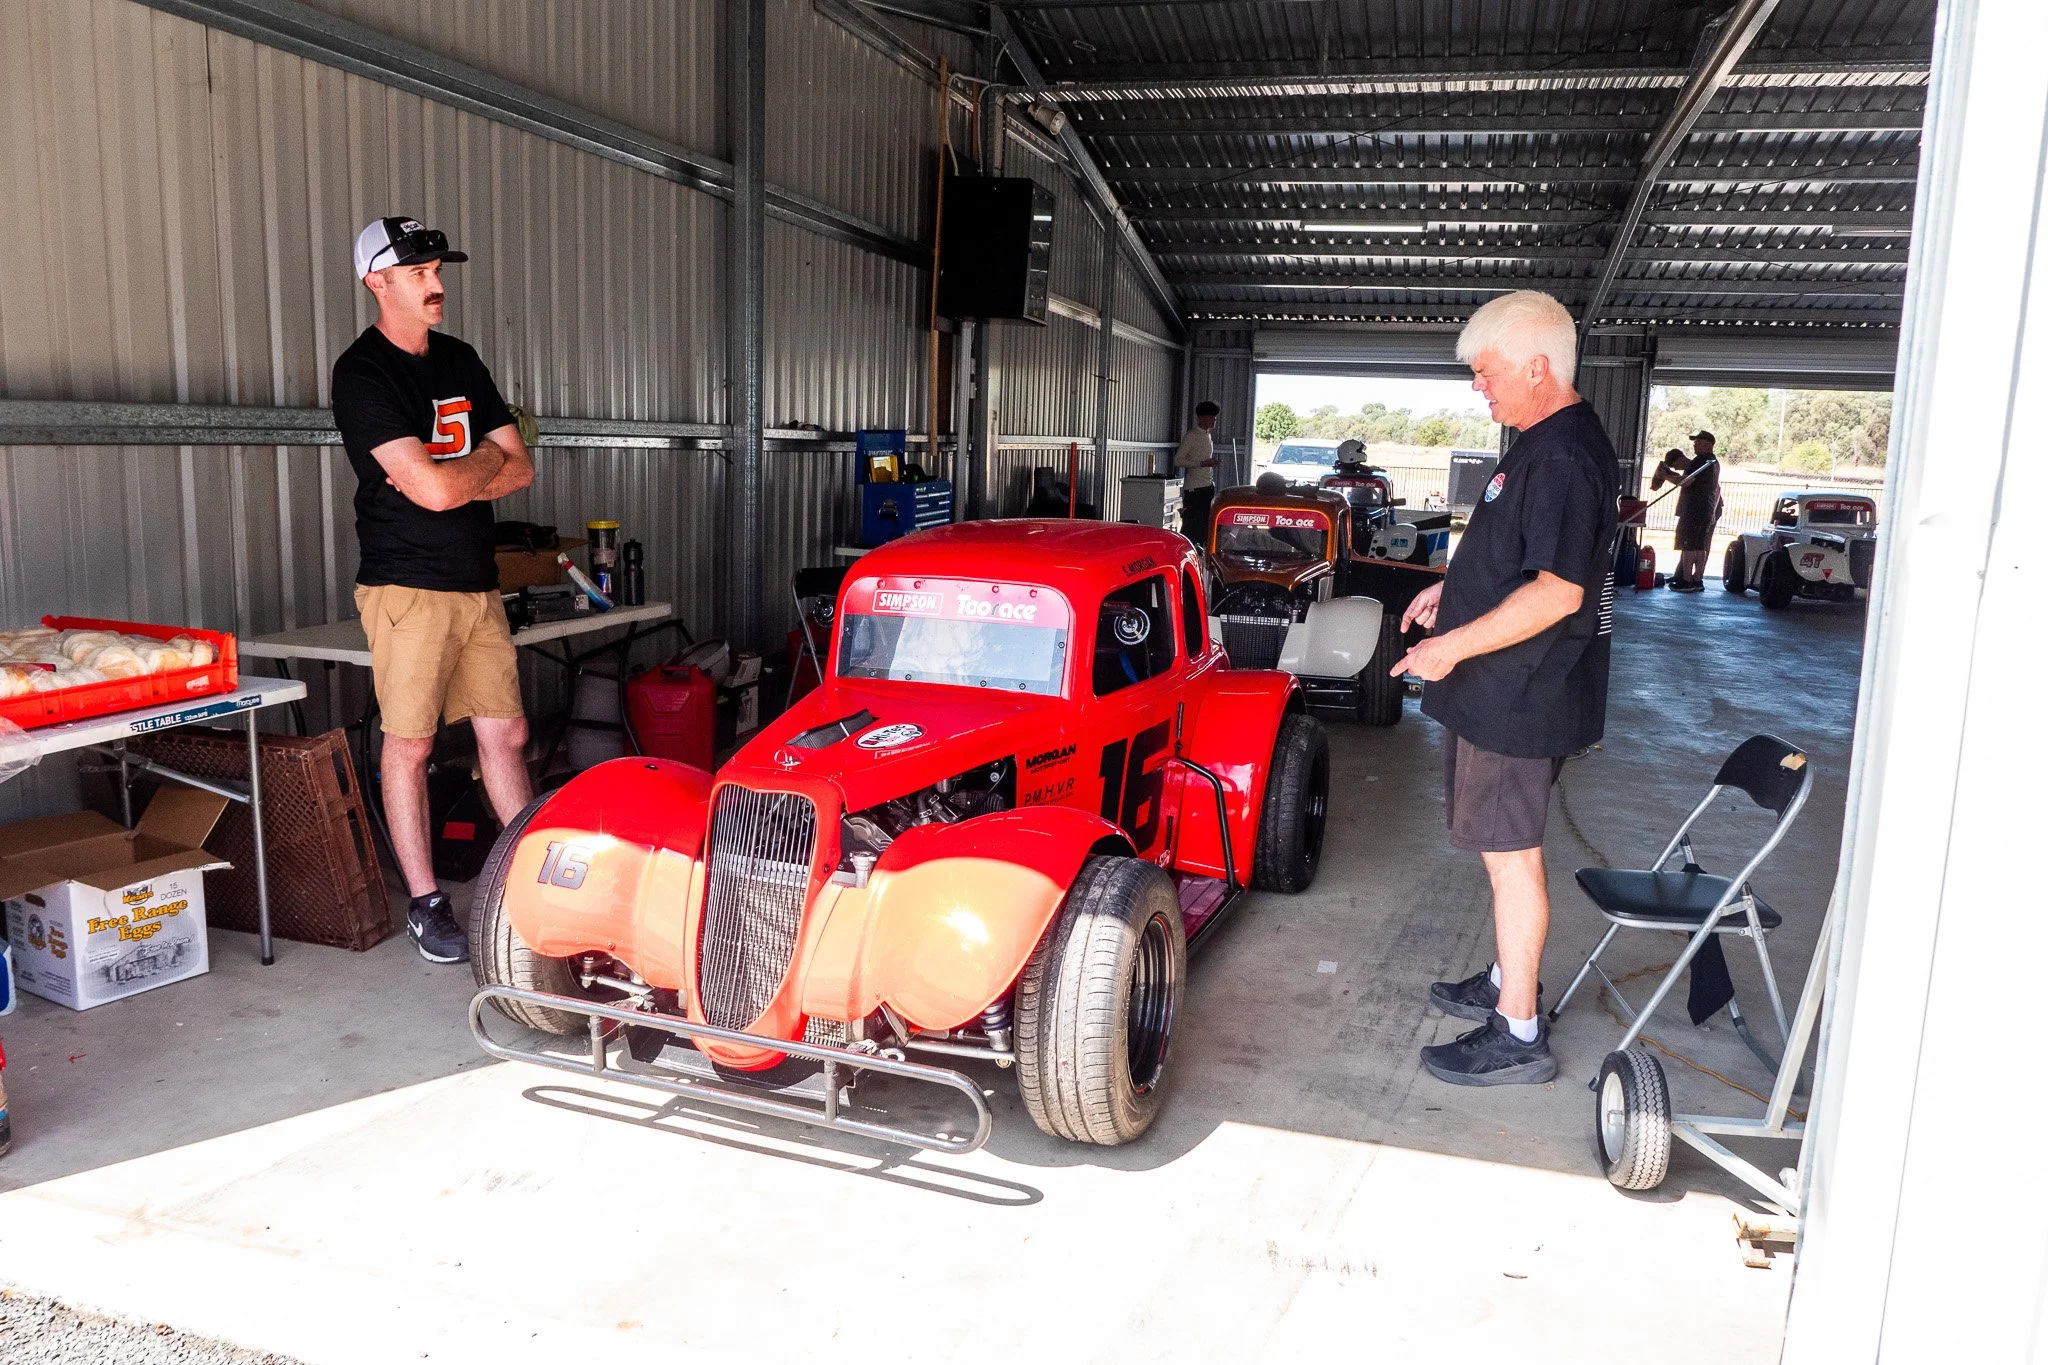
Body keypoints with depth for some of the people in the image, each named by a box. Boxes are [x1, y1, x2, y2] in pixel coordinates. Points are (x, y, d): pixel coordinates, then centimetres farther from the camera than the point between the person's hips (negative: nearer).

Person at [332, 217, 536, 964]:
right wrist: (484, 459, 0)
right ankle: (425, 903, 9)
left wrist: (454, 478, -8)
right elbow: (434, 489, -20)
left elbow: (519, 468, 9)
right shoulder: (363, 373, -9)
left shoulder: (460, 361, 14)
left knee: (505, 734, 9)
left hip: (478, 582, 7)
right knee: (409, 743, 0)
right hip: (408, 586, -6)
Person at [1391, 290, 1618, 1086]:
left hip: (1520, 695, -10)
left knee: (1510, 856, -2)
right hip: (1509, 691, 10)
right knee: (1508, 852, 21)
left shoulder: (1562, 457, -22)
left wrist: (1453, 646, -23)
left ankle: (1518, 1037, 9)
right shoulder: (1549, 441, 12)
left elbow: (1558, 591, -27)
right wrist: (1451, 590, 19)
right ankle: (1506, 983, 36)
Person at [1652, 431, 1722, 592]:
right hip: (1708, 511, 10)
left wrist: (1665, 476, -9)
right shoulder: (1713, 462, 20)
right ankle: (1698, 580, 13)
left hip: (1694, 510, -10)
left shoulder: (1700, 461, -14)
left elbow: (1686, 482, -21)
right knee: (1700, 546, 11)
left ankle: (1686, 581, -8)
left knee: (1689, 545, -7)